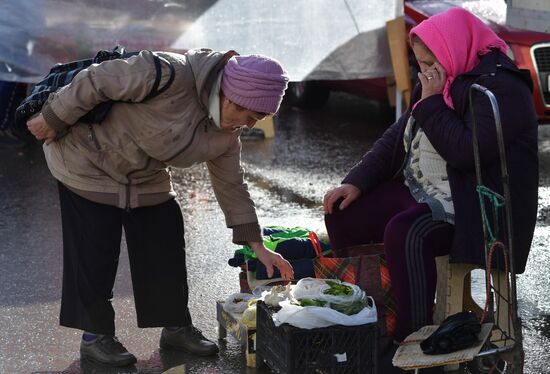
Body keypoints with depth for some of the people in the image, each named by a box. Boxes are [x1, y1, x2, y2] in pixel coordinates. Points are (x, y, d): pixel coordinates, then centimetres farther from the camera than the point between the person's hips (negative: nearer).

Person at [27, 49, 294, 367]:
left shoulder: (226, 135, -8)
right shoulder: (173, 75, -35)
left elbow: (231, 185, 3)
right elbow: (96, 81, -29)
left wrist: (256, 245, -1)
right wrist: (53, 120, -19)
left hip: (146, 178, 7)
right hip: (88, 162, -7)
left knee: (167, 246, 5)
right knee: (94, 251, -4)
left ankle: (176, 327, 21)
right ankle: (96, 336, 14)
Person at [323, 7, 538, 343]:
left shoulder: (501, 88, -17)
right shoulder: (442, 82, 12)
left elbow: (466, 152, -29)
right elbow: (398, 136, 14)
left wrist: (431, 104, -19)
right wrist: (356, 181, 5)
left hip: (474, 204, -9)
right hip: (417, 188, 10)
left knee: (404, 232, -34)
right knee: (343, 215, 0)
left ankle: (414, 338, -24)